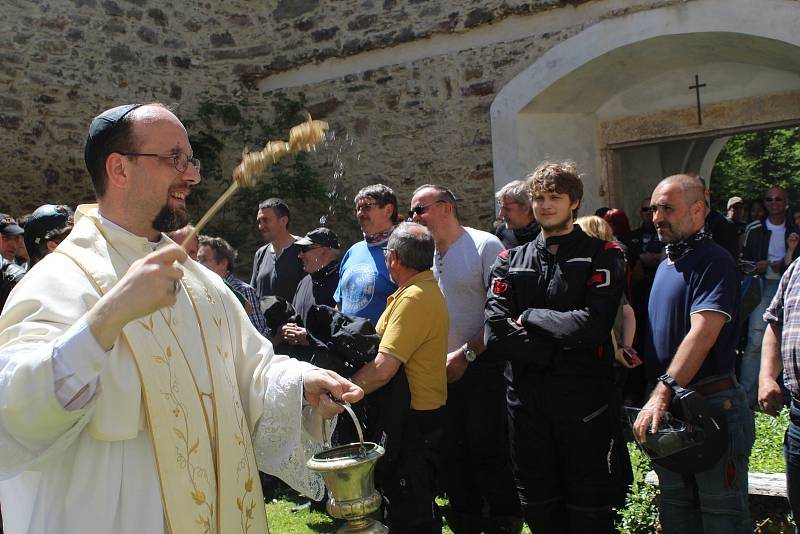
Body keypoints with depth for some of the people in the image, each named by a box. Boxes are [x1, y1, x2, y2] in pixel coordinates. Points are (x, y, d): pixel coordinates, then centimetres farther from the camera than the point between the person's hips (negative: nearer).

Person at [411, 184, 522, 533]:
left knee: (488, 451, 1)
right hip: (440, 371, 6)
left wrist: (465, 355, -16)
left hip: (480, 367, -6)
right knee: (451, 452, 12)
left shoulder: (485, 245, -9)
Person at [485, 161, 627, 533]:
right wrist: (556, 352, -12)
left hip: (584, 395, -3)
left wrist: (530, 316, -7)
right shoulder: (510, 262, 10)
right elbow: (495, 329, -5)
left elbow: (593, 323, -15)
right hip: (526, 394, 3)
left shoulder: (602, 256, 1)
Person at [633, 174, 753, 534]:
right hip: (667, 410, 9)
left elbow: (703, 333, -24)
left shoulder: (713, 260, -13)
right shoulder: (666, 264, 15)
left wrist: (661, 395, -29)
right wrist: (656, 400, 12)